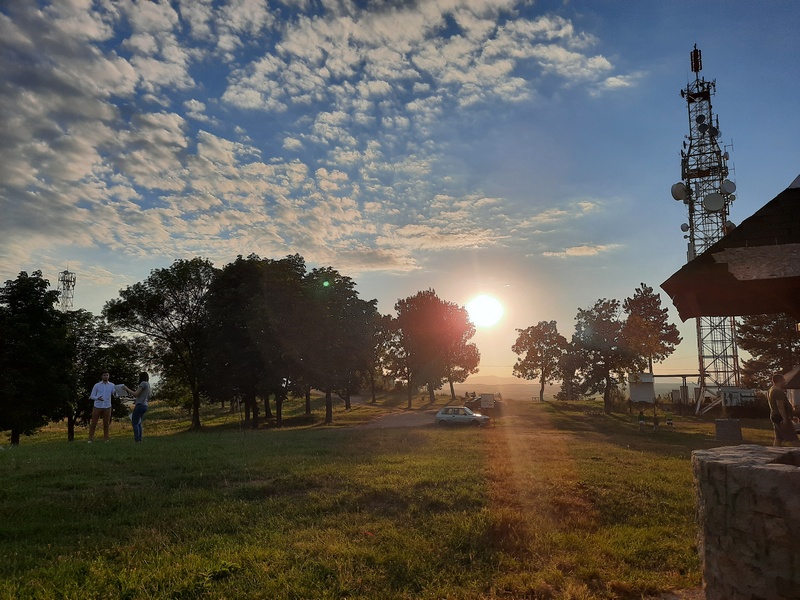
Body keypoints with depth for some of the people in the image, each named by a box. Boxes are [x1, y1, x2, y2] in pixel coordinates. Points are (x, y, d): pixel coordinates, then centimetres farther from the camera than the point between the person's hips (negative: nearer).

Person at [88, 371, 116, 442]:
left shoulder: (111, 385, 2)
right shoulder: (97, 385, 0)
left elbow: (115, 395, -5)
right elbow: (92, 396, 4)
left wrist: (115, 393, -29)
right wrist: (98, 398, -18)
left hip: (107, 407, 1)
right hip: (97, 407, -1)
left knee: (106, 424, 6)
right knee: (93, 423, 3)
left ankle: (106, 439, 13)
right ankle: (90, 439, 11)